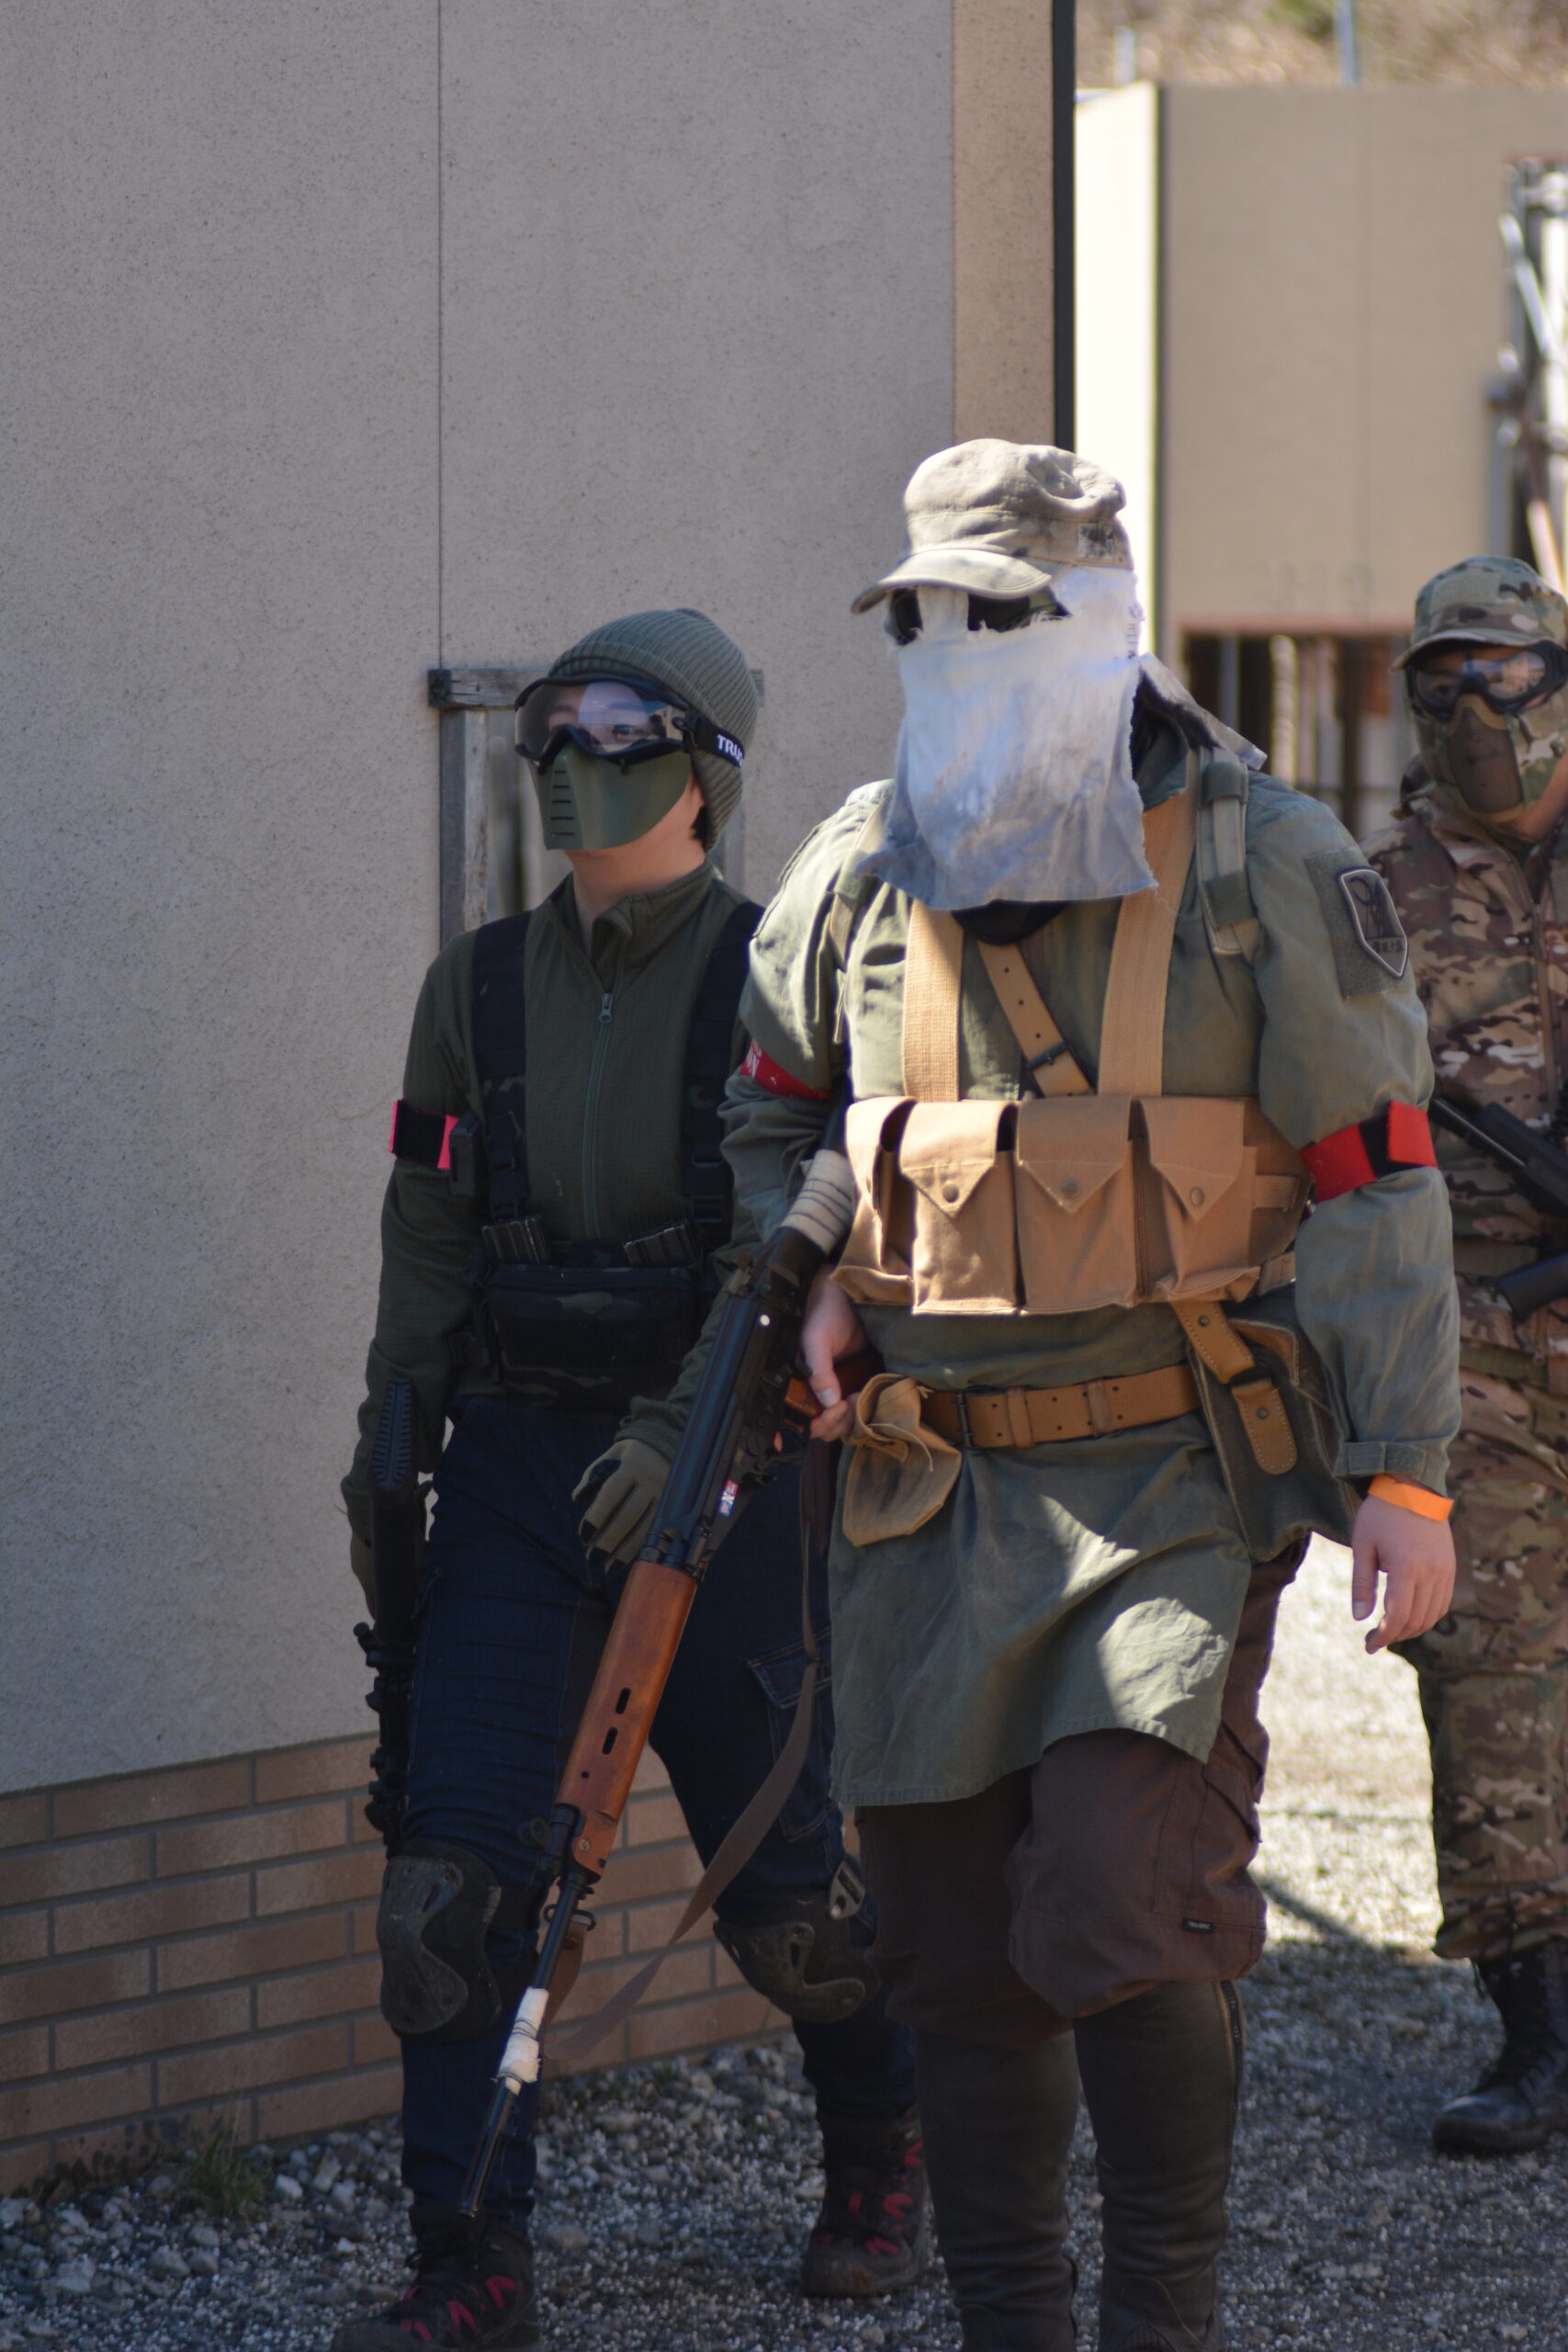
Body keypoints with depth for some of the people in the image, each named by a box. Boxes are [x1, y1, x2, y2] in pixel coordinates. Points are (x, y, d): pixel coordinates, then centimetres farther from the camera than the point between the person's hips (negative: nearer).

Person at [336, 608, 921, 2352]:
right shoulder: (481, 984, 7)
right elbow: (427, 1232, 13)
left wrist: (684, 1435, -23)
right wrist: (385, 1458, 10)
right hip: (518, 1458, 3)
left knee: (779, 1880, 6)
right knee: (456, 1868, -10)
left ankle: (879, 2159, 34)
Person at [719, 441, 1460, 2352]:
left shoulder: (1263, 869, -4)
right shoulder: (860, 872, 7)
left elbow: (1373, 1180, -3)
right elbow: (769, 1114, 25)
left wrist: (1405, 1475, -8)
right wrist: (812, 1276, 6)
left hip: (1174, 1478, -4)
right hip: (931, 1488, 4)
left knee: (1125, 1910, -16)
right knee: (953, 1953, 6)